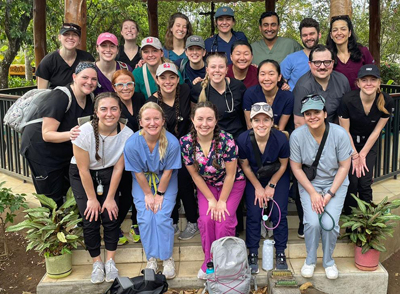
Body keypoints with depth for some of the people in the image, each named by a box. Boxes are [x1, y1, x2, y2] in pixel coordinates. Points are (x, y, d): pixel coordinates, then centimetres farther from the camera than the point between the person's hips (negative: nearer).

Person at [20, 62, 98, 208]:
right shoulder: (60, 97, -27)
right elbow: (47, 134, -28)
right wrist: (69, 134, -45)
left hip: (65, 151, 7)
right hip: (41, 150, -7)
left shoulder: (90, 98, -5)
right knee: (52, 197, 3)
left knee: (68, 190, 15)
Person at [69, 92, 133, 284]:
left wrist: (110, 198, -9)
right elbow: (83, 169, -19)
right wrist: (92, 199, -13)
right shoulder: (84, 132, -27)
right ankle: (97, 263, 11)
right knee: (91, 220, -7)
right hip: (82, 176, -1)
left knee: (111, 217, -7)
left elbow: (118, 168, -13)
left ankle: (110, 262, 12)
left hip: (108, 175, 1)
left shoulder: (127, 134, -22)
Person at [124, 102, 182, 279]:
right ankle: (151, 258, 10)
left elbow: (167, 172, -16)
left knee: (162, 217, -12)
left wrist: (160, 194, -10)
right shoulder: (132, 144, -25)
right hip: (142, 182, 1)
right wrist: (148, 194, -8)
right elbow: (138, 173, -13)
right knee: (145, 218, -10)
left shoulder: (172, 142, -27)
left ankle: (167, 258, 8)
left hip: (166, 182, -1)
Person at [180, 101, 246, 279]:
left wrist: (222, 201, -14)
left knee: (224, 219, -20)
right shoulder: (186, 142, -18)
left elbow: (230, 175, -18)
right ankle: (209, 260, 4)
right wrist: (211, 200, -10)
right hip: (207, 185, 2)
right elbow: (195, 175, -9)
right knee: (206, 219, -18)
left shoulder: (226, 140, -27)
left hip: (232, 184, -2)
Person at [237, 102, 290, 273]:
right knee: (253, 214, -4)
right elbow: (245, 166, -10)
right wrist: (258, 187, -6)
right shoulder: (243, 140, -28)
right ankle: (253, 254, 13)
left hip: (278, 178, 0)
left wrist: (271, 186, -6)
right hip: (254, 179, 0)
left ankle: (280, 254, 15)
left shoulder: (281, 139, -29)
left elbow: (283, 165, -9)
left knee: (279, 214, -4)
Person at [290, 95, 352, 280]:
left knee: (329, 223, -17)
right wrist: (313, 193, -11)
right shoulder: (297, 135, -15)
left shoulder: (339, 134, -16)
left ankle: (328, 261, 13)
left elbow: (344, 167, -8)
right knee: (312, 222, -19)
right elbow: (296, 167, -6)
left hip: (335, 183, 0)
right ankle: (310, 260, 11)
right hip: (308, 183, 0)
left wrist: (330, 194, -13)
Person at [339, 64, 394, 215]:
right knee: (352, 181, -6)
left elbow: (376, 131, -7)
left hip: (369, 144, 2)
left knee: (365, 182, -3)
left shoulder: (387, 102, -18)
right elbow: (345, 131, -13)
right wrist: (354, 155, -8)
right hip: (349, 144, -2)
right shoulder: (348, 100, -25)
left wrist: (363, 155, -4)